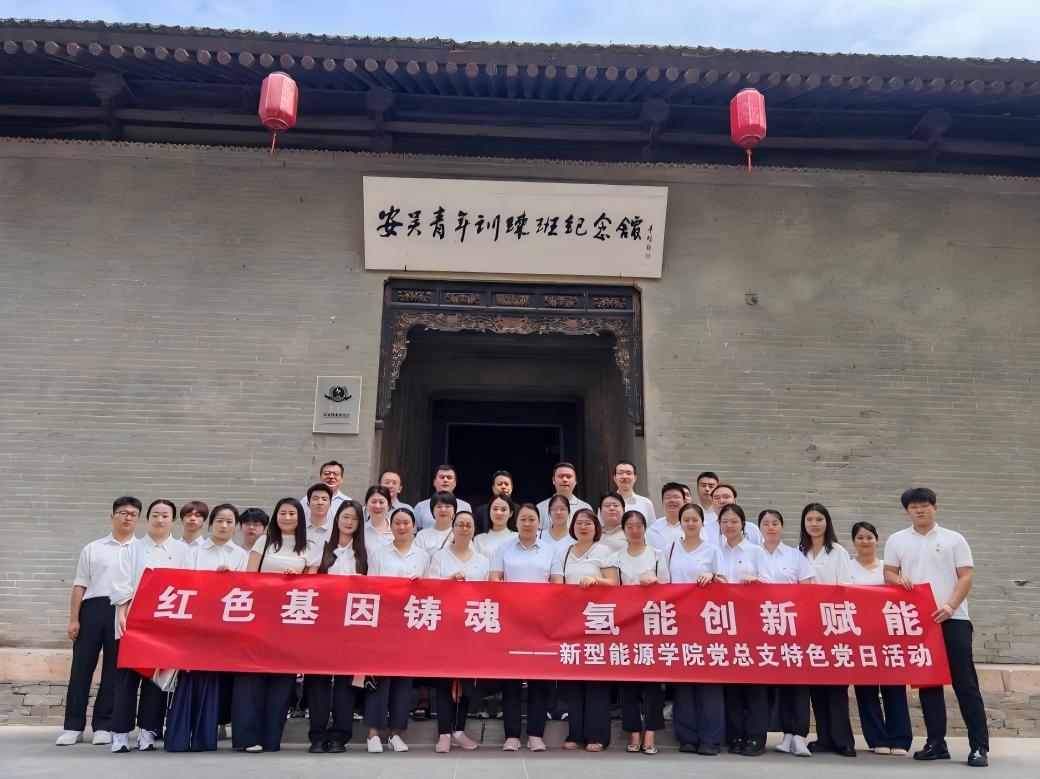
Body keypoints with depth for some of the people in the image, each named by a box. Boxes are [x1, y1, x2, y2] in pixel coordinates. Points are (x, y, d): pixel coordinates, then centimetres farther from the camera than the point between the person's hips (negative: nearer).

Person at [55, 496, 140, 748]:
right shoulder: (92, 549, 12)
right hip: (93, 608, 1)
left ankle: (103, 726, 13)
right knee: (81, 666, 1)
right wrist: (73, 619, 1)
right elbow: (80, 586, 9)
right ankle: (73, 726, 11)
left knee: (114, 669, 4)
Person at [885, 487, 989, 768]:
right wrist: (899, 580, -14)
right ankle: (936, 743, 13)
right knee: (928, 682, 6)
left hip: (953, 619, -2)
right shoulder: (896, 540, 10)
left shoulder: (954, 539, 4)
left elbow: (966, 577, -1)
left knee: (965, 682, -2)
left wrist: (950, 606, -15)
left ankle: (979, 746, 3)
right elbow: (888, 573, 10)